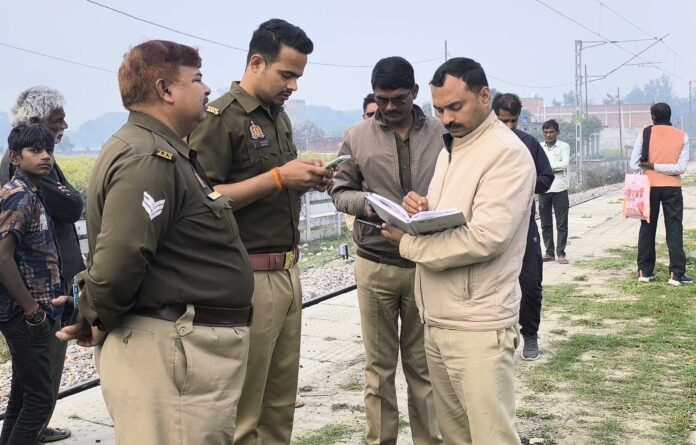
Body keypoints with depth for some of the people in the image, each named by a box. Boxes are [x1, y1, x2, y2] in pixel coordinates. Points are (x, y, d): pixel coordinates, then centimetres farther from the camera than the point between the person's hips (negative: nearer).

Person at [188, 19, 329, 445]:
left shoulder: (280, 116, 15)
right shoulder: (219, 118, -10)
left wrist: (305, 179, 3)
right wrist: (279, 177, -20)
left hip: (288, 271, 8)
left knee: (282, 401, 14)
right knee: (242, 409, 1)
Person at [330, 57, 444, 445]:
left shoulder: (442, 135, 1)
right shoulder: (357, 138, 2)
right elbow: (339, 191, 6)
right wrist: (364, 203, -14)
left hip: (427, 264, 0)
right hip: (376, 265, 0)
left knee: (423, 364, 11)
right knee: (380, 364, 10)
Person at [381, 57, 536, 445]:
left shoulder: (507, 153, -12)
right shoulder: (450, 148, 16)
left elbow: (485, 238, -22)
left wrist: (409, 241, -12)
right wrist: (419, 210, -4)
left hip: (478, 326, -8)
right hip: (437, 321, 8)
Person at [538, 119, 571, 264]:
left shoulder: (564, 146, 1)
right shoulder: (539, 147, 9)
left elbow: (565, 164, -14)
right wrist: (555, 167, -10)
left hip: (559, 189, -3)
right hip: (543, 190, 3)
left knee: (562, 224, 0)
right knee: (545, 224, 7)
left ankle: (561, 253, 5)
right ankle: (549, 252, 15)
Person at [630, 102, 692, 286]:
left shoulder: (645, 134, -3)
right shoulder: (682, 136, -1)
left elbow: (634, 164, -6)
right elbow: (681, 167, -9)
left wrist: (650, 167, 8)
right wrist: (656, 166, -7)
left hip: (649, 186, 1)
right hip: (672, 188, -1)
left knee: (647, 228, 11)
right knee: (674, 230, 2)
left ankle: (645, 271, 13)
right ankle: (676, 273, -1)